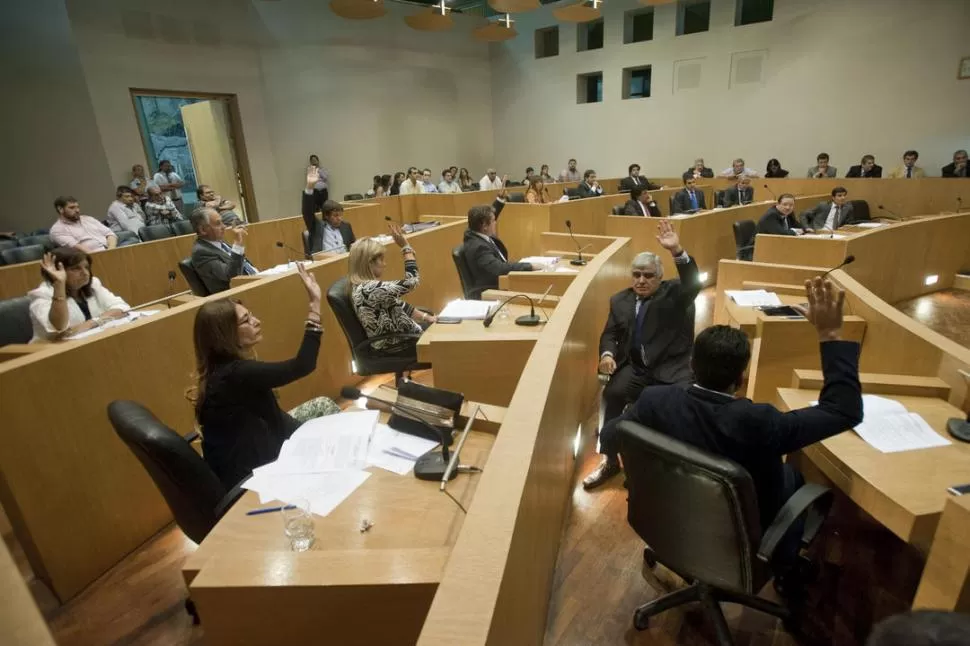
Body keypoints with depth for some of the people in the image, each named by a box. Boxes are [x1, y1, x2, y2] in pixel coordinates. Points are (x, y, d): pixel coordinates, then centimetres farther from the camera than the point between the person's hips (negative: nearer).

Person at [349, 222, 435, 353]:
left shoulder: (370, 285, 5)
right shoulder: (367, 289, -27)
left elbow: (397, 304, 11)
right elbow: (410, 282, -26)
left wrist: (425, 317, 5)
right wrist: (405, 246, -19)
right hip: (393, 344, -9)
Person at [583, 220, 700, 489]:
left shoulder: (674, 294, 1)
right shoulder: (620, 300, 10)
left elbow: (693, 283, -20)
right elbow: (610, 334, 12)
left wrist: (677, 251, -36)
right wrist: (608, 354, -11)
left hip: (672, 367, -2)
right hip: (635, 367, 2)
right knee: (613, 393, -25)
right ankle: (609, 459, -10)